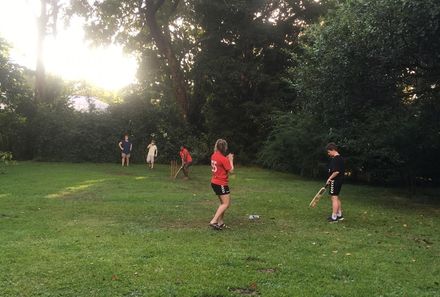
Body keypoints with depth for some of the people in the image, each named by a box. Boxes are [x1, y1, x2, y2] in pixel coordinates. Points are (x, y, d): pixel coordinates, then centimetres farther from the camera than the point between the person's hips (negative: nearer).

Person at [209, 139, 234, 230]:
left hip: (214, 182, 9)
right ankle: (213, 221, -13)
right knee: (226, 204, -4)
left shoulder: (214, 156, 5)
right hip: (221, 184, -9)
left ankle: (220, 222, 19)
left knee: (223, 203, 18)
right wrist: (231, 160, -2)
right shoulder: (223, 159, -20)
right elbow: (231, 170, -13)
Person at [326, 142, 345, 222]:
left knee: (334, 198, -6)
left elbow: (336, 171, -26)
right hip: (339, 180, 11)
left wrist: (329, 178, -15)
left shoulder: (335, 159, -19)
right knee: (336, 198, 19)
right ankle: (339, 215, 29)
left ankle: (334, 217, -2)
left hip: (335, 181, -11)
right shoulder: (340, 158, 13)